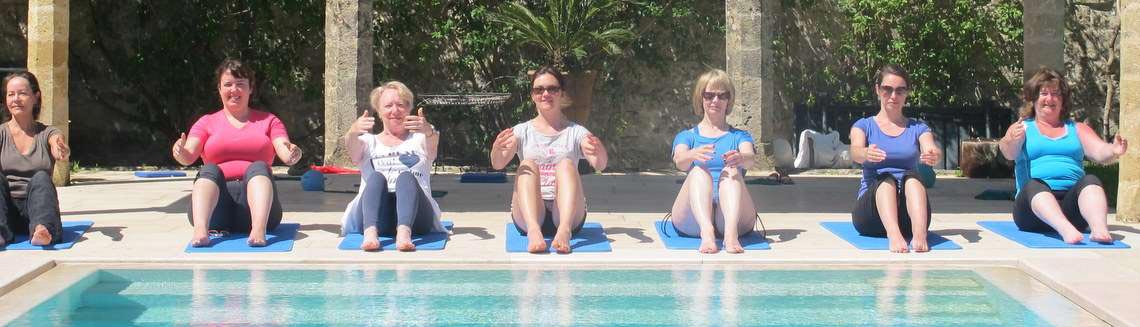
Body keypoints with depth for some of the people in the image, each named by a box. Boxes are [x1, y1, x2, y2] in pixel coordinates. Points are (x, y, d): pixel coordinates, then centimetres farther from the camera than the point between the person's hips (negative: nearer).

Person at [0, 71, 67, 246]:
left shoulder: (49, 134, 7)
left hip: (35, 209, -1)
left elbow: (59, 151, -18)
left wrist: (62, 153, -43)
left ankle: (43, 230, -55)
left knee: (40, 177, -29)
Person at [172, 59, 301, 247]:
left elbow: (285, 154, 5)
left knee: (259, 167, -29)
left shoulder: (268, 121, 20)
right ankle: (200, 231, -54)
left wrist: (293, 154, -20)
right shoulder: (207, 122, 20)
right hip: (216, 205, 1)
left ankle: (259, 230, -53)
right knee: (209, 170, -28)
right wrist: (180, 152, -21)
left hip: (254, 200, 0)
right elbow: (189, 156, 4)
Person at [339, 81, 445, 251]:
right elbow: (352, 146, 0)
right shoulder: (369, 142, 25)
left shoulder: (419, 139, 23)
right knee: (376, 177, -28)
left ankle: (404, 232, -55)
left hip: (414, 216, 0)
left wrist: (429, 131, -29)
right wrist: (353, 132, -26)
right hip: (374, 219, 1)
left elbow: (433, 142, -3)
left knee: (406, 177, -29)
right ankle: (370, 232, -52)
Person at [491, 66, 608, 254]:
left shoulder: (576, 132, 11)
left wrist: (600, 153, -31)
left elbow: (599, 166, -6)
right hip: (529, 214, 0)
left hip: (567, 214, 0)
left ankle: (564, 230, -45)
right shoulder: (522, 131, 11)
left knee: (566, 163, -23)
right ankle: (533, 231, -47)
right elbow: (498, 164, -6)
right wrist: (497, 150, -30)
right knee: (527, 165, -23)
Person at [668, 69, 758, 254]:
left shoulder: (739, 136, 22)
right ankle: (706, 233, -53)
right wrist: (693, 155, -31)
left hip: (733, 215, 0)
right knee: (699, 171, -27)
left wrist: (741, 158, -30)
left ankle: (731, 233, -51)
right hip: (692, 221, 0)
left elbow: (750, 159, -3)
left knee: (731, 172, -26)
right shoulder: (687, 136, 20)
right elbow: (679, 161, -4)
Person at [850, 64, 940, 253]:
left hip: (907, 216, 1)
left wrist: (933, 156, -33)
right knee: (886, 179, -32)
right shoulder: (864, 125, 13)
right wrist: (867, 154, -36)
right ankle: (893, 235, -58)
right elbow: (855, 152, -10)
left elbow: (931, 150, -6)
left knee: (912, 178, -30)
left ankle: (919, 234, -54)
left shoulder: (917, 128, 16)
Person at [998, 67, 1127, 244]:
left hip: (1072, 203, 2)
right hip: (1034, 202, -2)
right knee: (1033, 185, -33)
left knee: (1090, 181, -27)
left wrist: (1114, 151, -18)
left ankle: (1099, 229, -53)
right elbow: (1009, 153, -5)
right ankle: (1066, 230, -58)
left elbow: (1100, 152, 6)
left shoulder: (1077, 129, 23)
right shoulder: (1022, 128, 16)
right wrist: (1011, 141, -29)